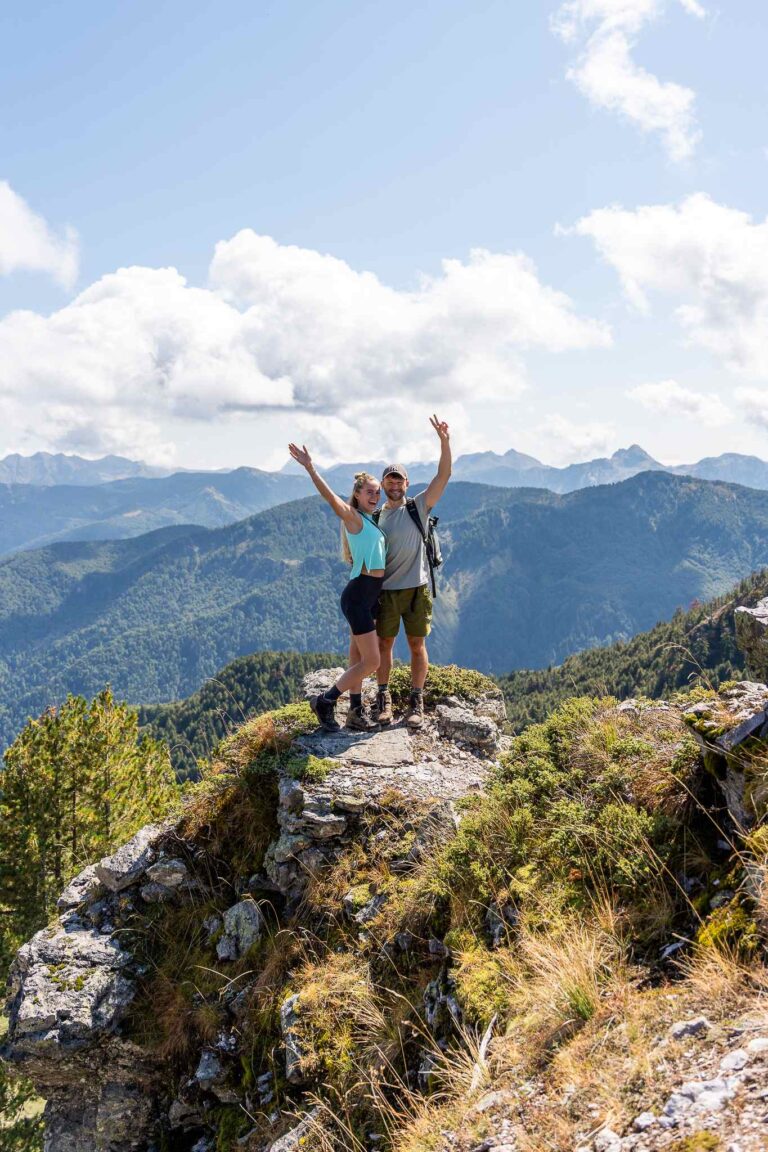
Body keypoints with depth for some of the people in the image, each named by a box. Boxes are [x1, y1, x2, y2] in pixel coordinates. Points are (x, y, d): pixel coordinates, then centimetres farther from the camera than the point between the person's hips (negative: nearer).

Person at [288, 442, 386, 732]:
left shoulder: (370, 520, 14)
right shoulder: (352, 517, -10)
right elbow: (331, 497, -28)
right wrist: (310, 468, -39)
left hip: (370, 596, 9)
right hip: (357, 596, -9)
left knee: (357, 660, 13)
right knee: (371, 662, -7)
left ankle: (356, 713, 20)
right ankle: (324, 702, 3)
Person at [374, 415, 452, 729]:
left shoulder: (419, 506, 3)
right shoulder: (375, 517, 8)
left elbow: (443, 476, -7)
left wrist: (444, 441, -18)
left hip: (416, 588, -1)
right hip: (386, 590, 1)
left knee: (417, 645, 3)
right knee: (384, 644, 6)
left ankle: (417, 702, 11)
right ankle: (384, 698, 18)